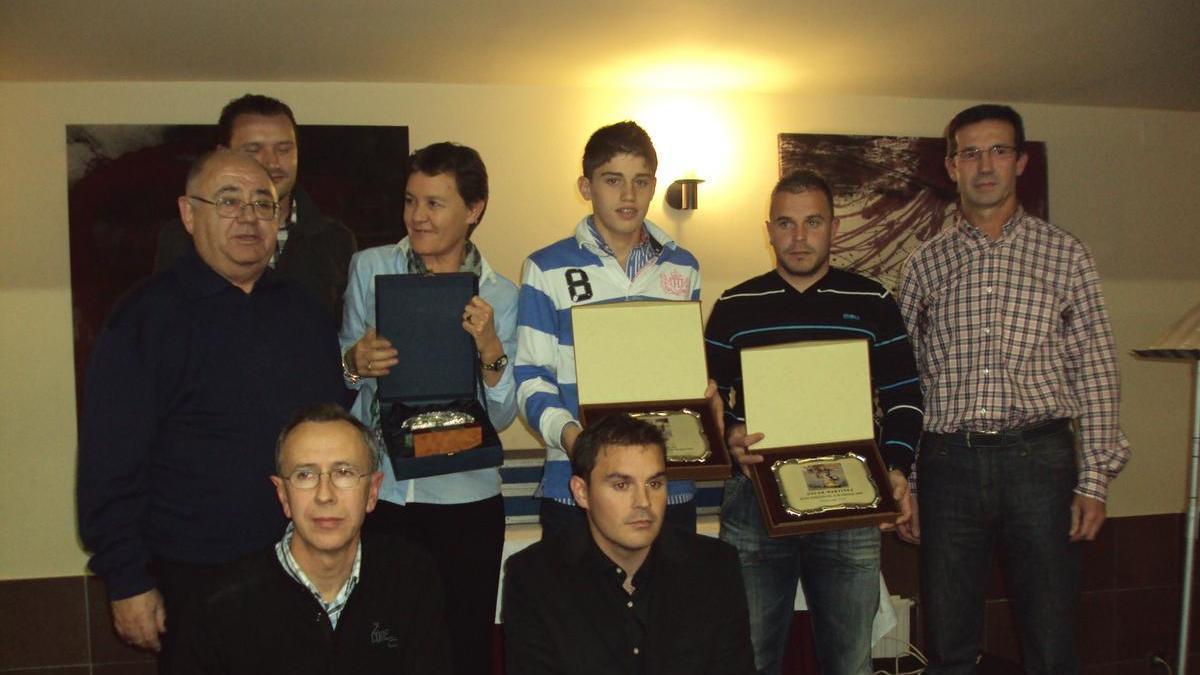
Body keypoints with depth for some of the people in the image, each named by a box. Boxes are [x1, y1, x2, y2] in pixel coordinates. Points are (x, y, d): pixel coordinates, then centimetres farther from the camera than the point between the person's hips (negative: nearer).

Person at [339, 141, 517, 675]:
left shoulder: (500, 295, 1)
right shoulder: (369, 268, 2)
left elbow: (502, 417, -4)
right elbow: (338, 386, 7)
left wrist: (490, 350, -21)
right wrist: (355, 365, -15)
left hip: (466, 498, 0)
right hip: (378, 491, 0)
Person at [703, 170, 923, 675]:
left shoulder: (872, 303, 6)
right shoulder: (734, 307, 6)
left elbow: (903, 396, 8)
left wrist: (896, 468, -6)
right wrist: (729, 437, -12)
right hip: (753, 498, 0)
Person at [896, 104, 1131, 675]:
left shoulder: (1064, 253, 6)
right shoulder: (926, 263, 9)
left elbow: (1095, 371, 5)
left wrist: (1095, 479, -2)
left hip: (1039, 460, -1)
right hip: (947, 464, 1)